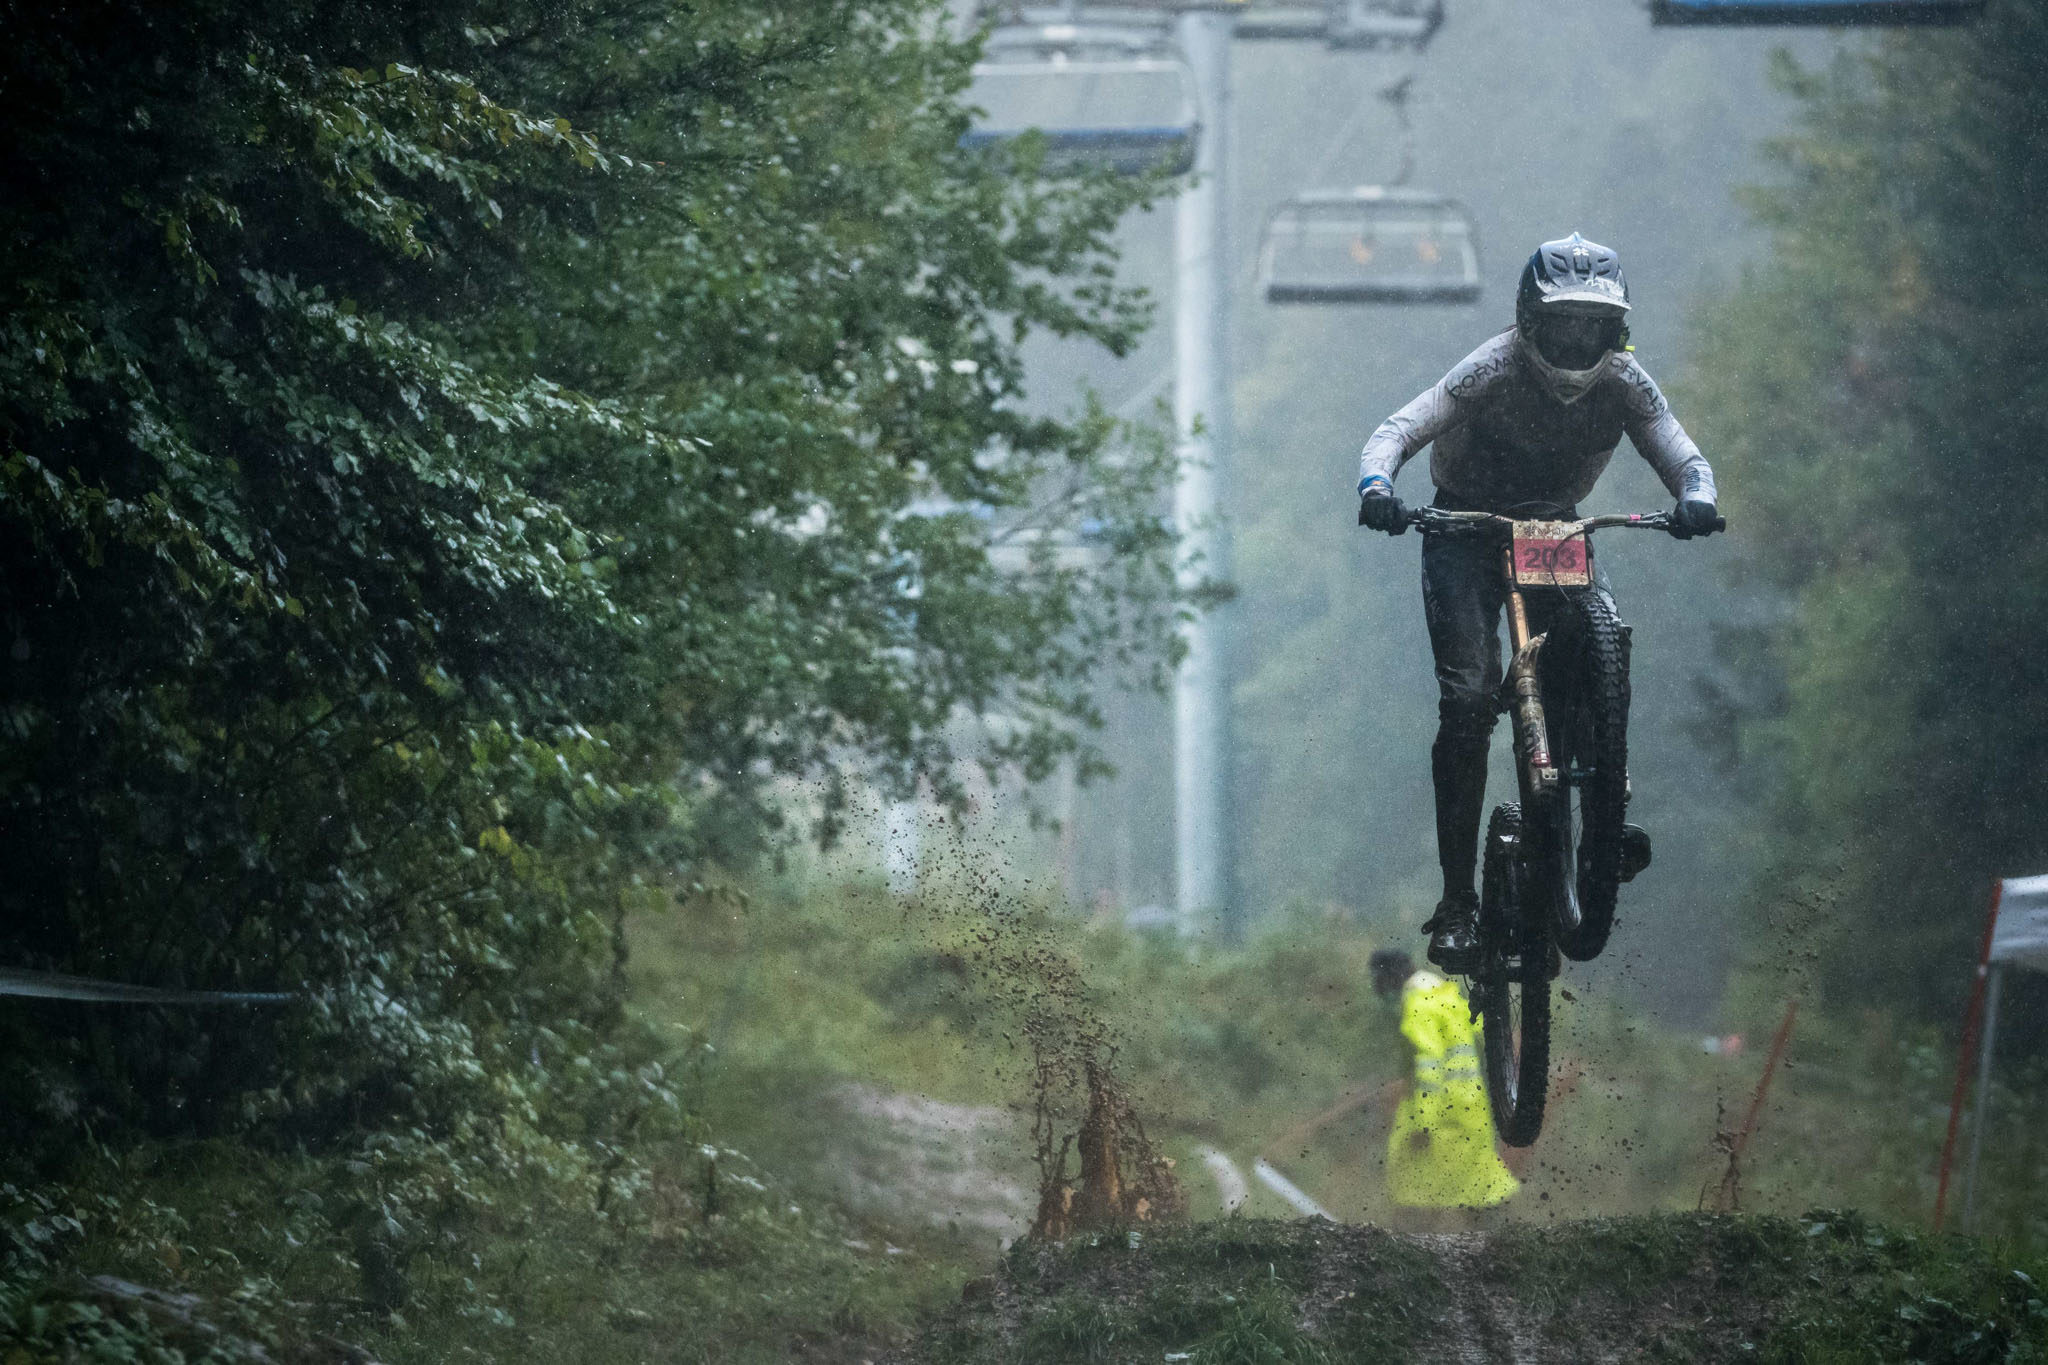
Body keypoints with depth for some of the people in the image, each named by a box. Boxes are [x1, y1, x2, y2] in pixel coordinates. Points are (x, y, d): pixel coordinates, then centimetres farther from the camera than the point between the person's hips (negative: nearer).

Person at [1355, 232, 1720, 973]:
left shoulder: (1624, 383, -15)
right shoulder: (1495, 369, -25)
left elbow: (1684, 458, -17)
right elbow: (1397, 431, -31)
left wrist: (1697, 499, -41)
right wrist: (1376, 487, -53)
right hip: (1467, 531, -3)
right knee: (1468, 700, -17)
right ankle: (1458, 899, -13)